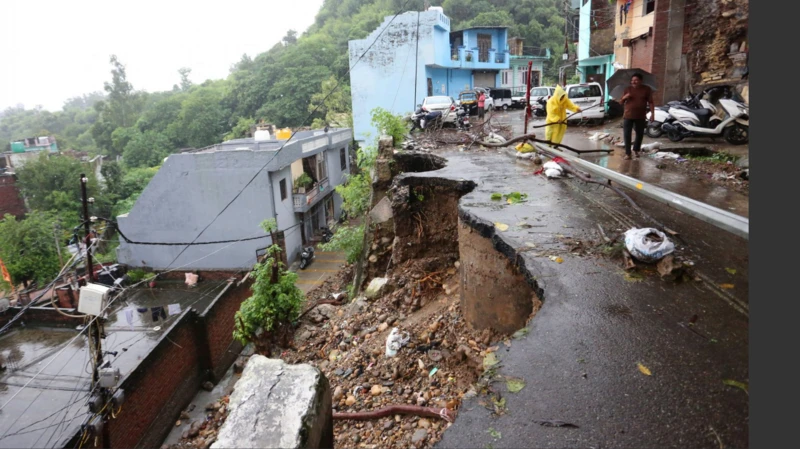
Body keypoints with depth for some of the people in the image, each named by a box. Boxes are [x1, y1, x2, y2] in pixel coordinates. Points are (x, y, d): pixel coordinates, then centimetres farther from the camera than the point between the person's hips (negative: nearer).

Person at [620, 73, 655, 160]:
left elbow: (651, 102, 0)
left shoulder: (647, 89, 0)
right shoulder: (628, 89, 5)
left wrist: (652, 113, -8)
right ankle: (627, 153, 3)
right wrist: (625, 97, -14)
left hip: (640, 117, 0)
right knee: (626, 135, -3)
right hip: (628, 116, 0)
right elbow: (621, 102, 9)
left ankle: (636, 150, 31)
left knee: (640, 134, 11)